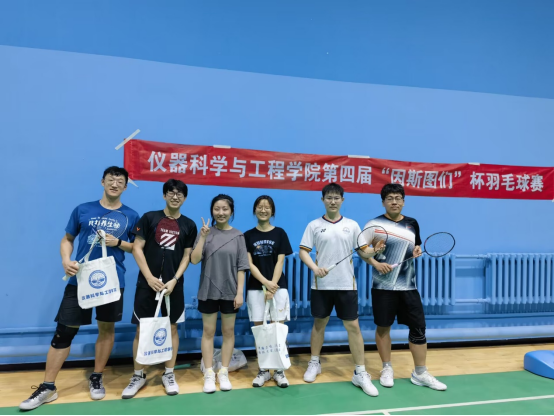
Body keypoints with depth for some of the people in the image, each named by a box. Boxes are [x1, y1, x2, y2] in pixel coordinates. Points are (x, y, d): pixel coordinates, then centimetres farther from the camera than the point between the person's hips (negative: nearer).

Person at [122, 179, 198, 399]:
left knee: (172, 328, 8)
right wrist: (150, 277, -10)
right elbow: (137, 249, -3)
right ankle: (138, 376, 22)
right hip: (147, 283, -1)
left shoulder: (189, 225, 3)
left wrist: (174, 280, -9)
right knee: (142, 329, 5)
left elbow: (187, 256, 3)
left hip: (174, 285, 1)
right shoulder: (149, 218, 0)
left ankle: (169, 375, 23)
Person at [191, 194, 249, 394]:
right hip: (208, 291, 0)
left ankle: (224, 373, 21)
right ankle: (209, 374, 18)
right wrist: (203, 237, -18)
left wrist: (240, 292, -7)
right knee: (208, 331, 7)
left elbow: (241, 267, -1)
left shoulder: (238, 235, 0)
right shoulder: (206, 232, 1)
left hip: (230, 292, 0)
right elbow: (194, 260, -9)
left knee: (228, 332, 9)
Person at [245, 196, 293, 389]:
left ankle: (279, 370, 12)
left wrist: (272, 286, -11)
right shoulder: (248, 235, 5)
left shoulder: (280, 233, 4)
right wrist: (265, 282, -13)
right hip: (256, 287, 1)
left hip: (278, 286, -1)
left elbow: (280, 262, -1)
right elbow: (249, 264, -1)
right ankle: (263, 370, 17)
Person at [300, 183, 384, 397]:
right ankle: (315, 363, 31)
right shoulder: (314, 225, 0)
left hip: (346, 285, 1)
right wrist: (315, 267, -18)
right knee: (319, 323, 12)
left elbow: (363, 251, 5)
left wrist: (375, 250, -16)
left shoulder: (352, 225, 4)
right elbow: (303, 251, -2)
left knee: (353, 326, 2)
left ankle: (360, 373, 13)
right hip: (322, 285, 0)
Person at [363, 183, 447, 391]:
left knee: (418, 327, 4)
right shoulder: (374, 224, -5)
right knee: (383, 327, 6)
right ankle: (387, 369, 25)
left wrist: (417, 251, -2)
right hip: (384, 285, -3)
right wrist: (376, 263, -16)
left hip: (408, 285, 4)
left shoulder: (412, 224, 8)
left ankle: (420, 373, 20)